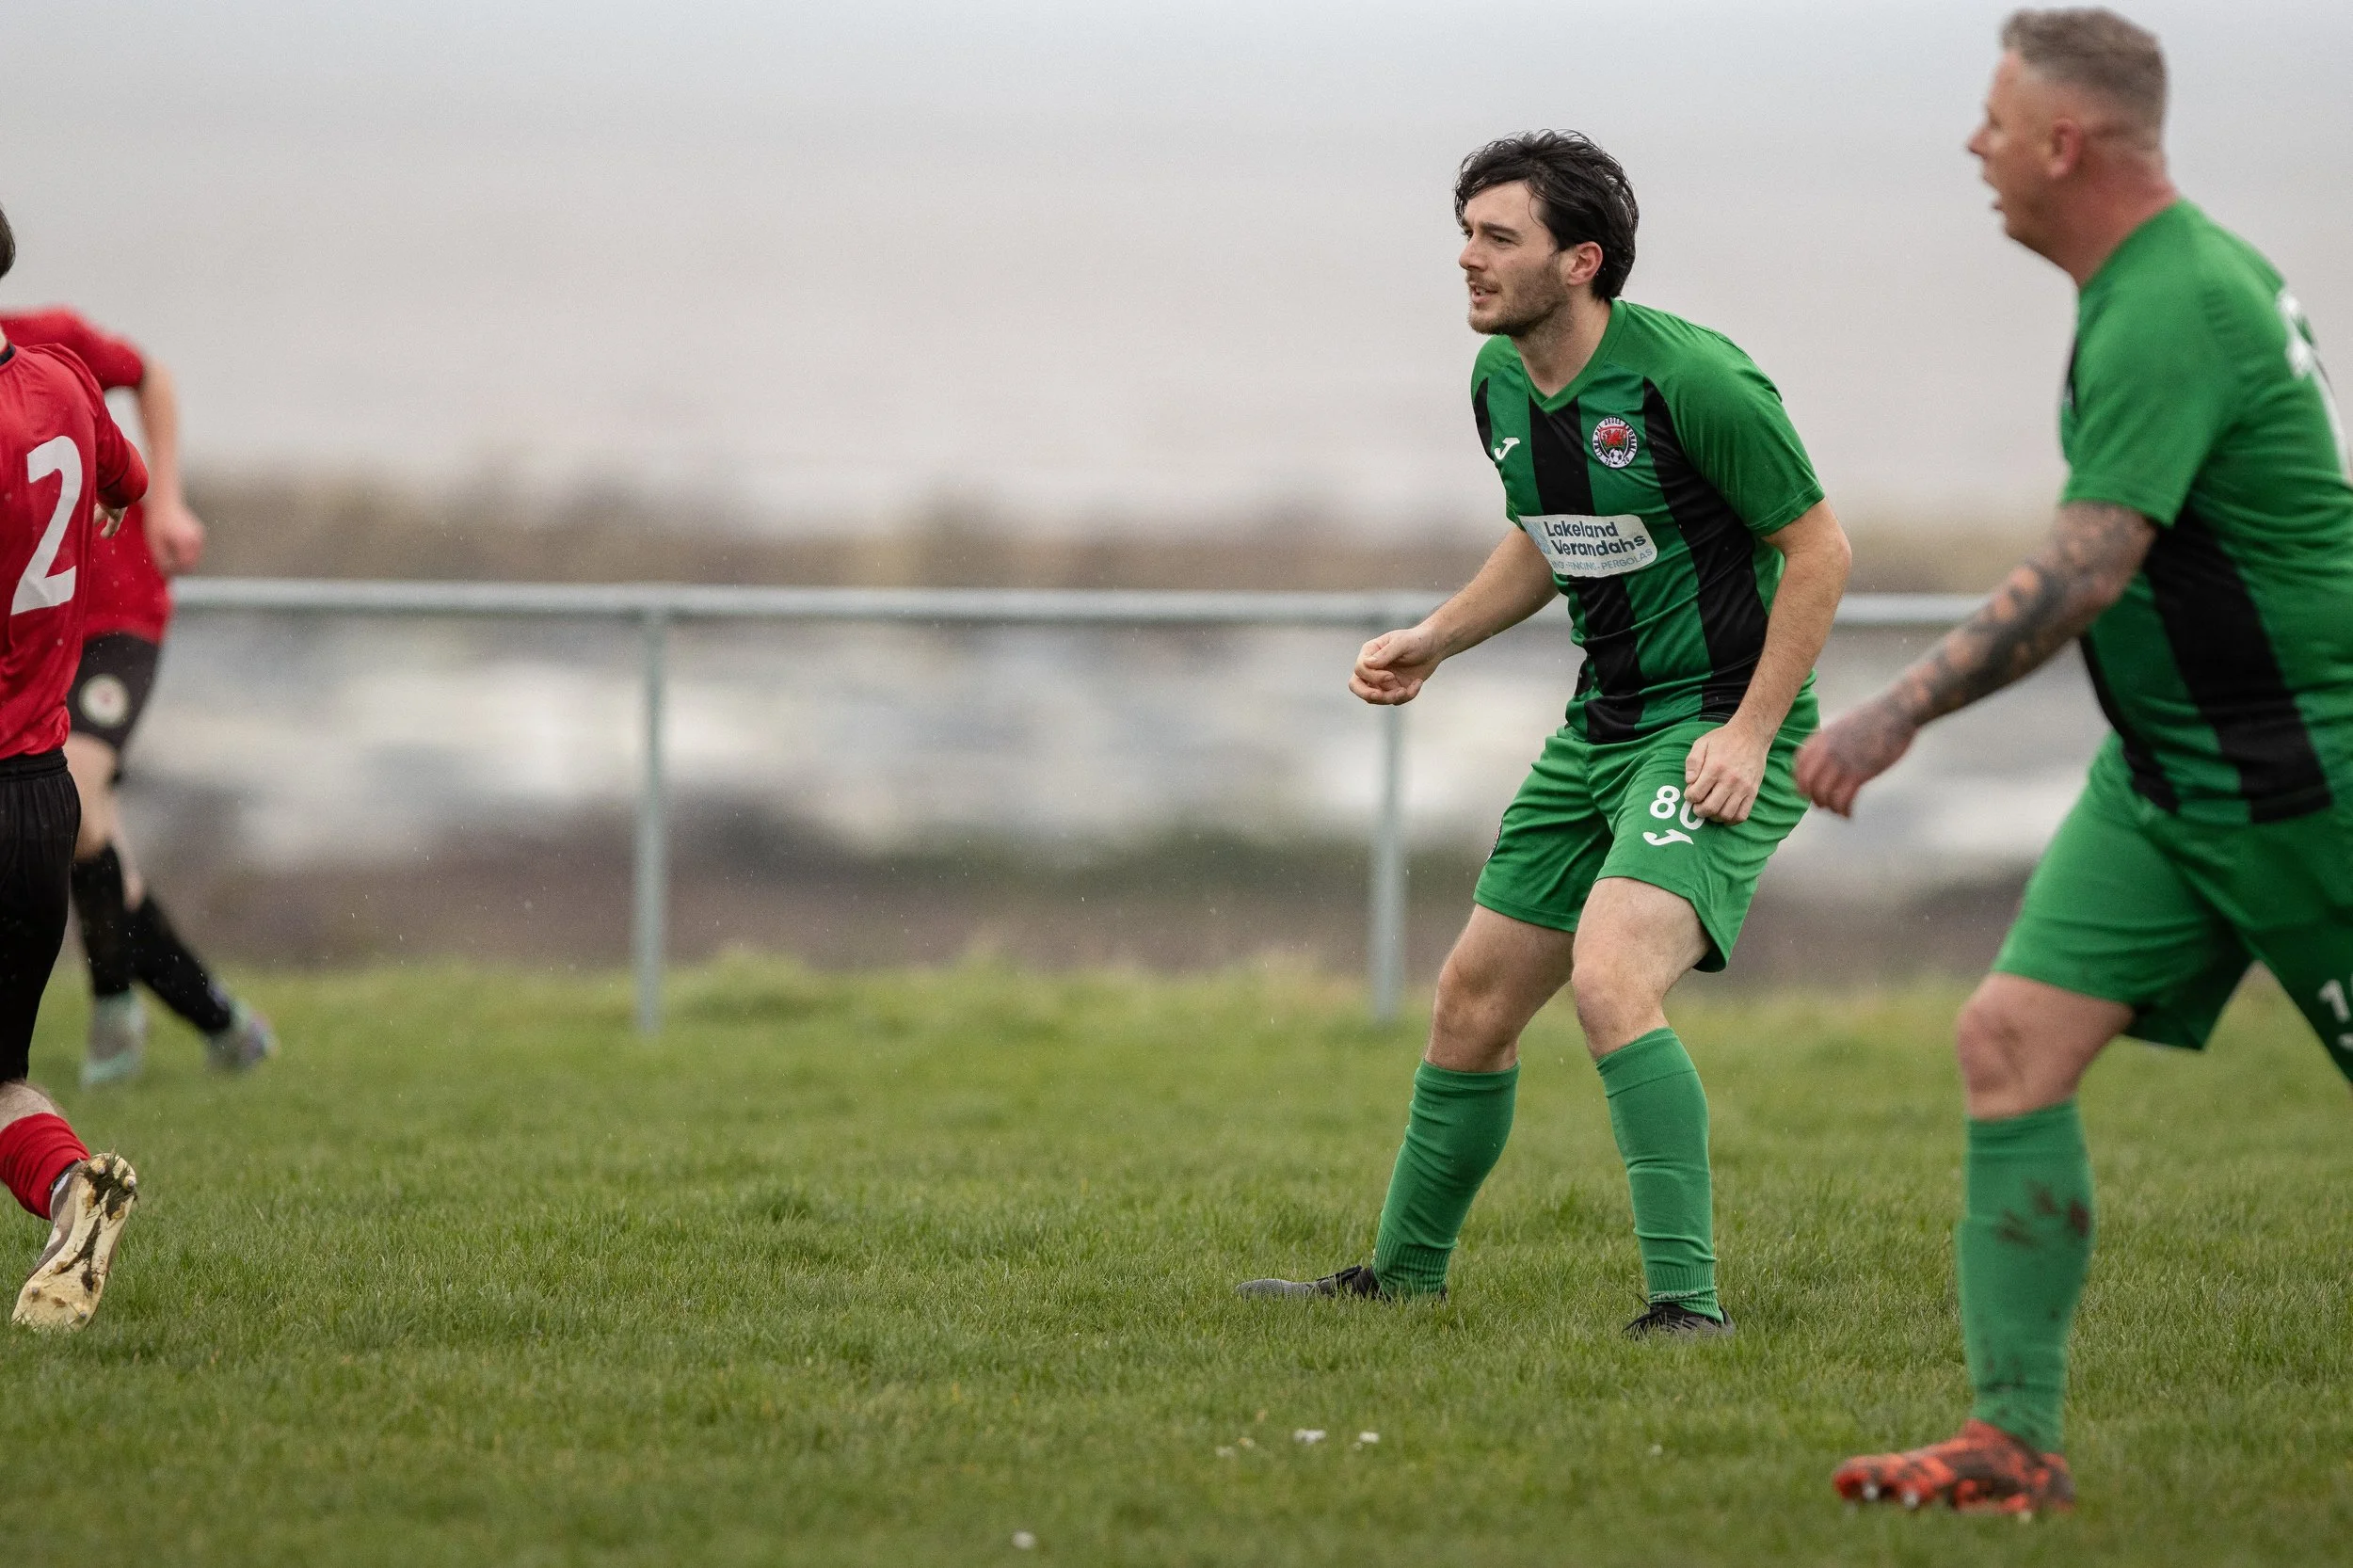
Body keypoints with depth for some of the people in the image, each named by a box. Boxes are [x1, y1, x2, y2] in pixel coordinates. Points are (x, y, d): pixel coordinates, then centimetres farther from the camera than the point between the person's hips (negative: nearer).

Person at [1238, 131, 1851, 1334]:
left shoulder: (1689, 378, -20)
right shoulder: (1500, 382, 4)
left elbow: (1817, 545, -14)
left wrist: (1751, 730, -19)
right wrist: (1431, 641, 12)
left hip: (1719, 729, -8)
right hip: (1604, 728, 8)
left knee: (1610, 977, -28)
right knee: (1474, 997, 12)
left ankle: (1686, 1301, -26)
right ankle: (1403, 1276, 30)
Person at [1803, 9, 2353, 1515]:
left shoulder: (2171, 314, -21)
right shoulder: (2195, 274, 10)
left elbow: (2083, 574, -28)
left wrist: (1901, 712, -29)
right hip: (2171, 771, 10)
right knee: (2013, 1038, -2)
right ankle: (2018, 1439, -3)